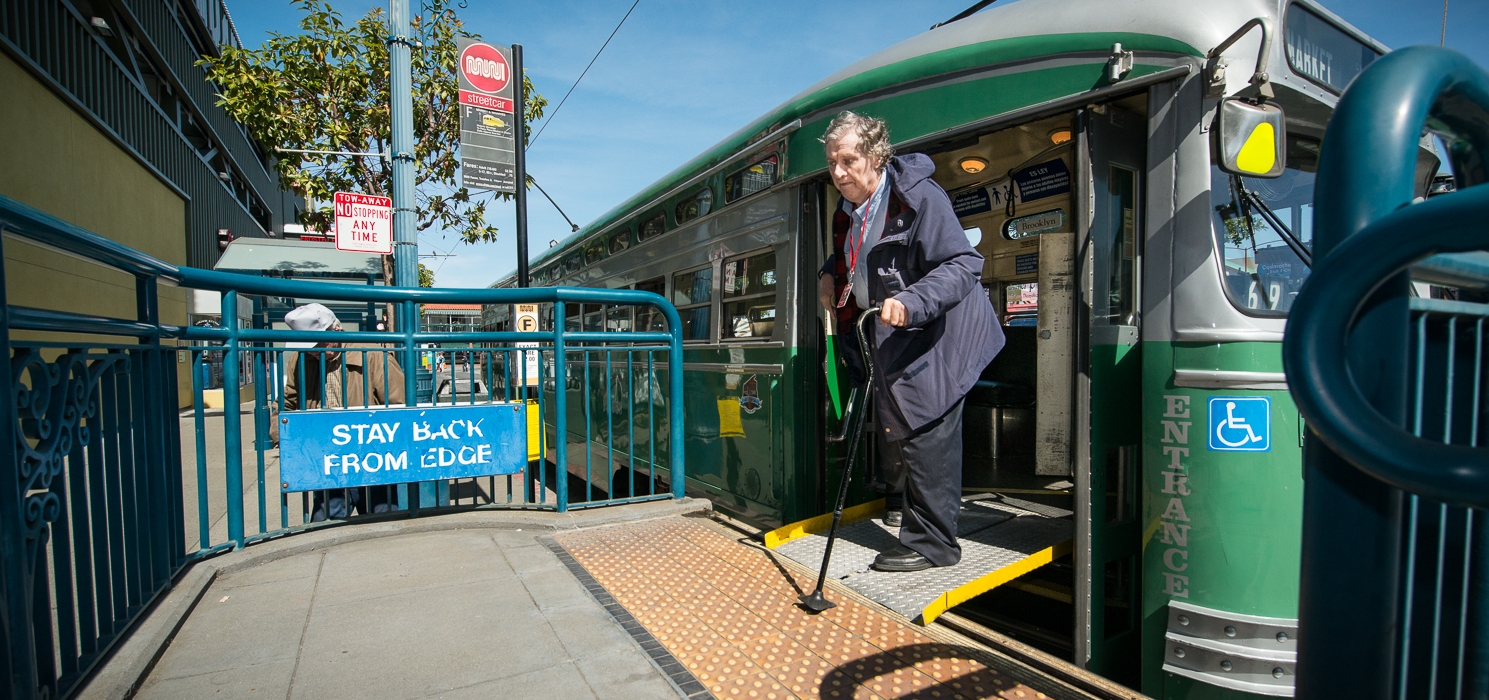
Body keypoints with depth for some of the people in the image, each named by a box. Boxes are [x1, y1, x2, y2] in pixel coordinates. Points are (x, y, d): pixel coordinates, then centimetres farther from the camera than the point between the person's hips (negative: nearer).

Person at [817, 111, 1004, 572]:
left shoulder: (918, 196, -16)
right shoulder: (852, 211, 11)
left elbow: (964, 264, -22)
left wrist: (911, 301, -35)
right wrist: (831, 274, 8)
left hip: (933, 340, -9)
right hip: (890, 342, 9)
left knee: (925, 438, -6)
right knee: (896, 435, 17)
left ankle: (932, 544, 9)